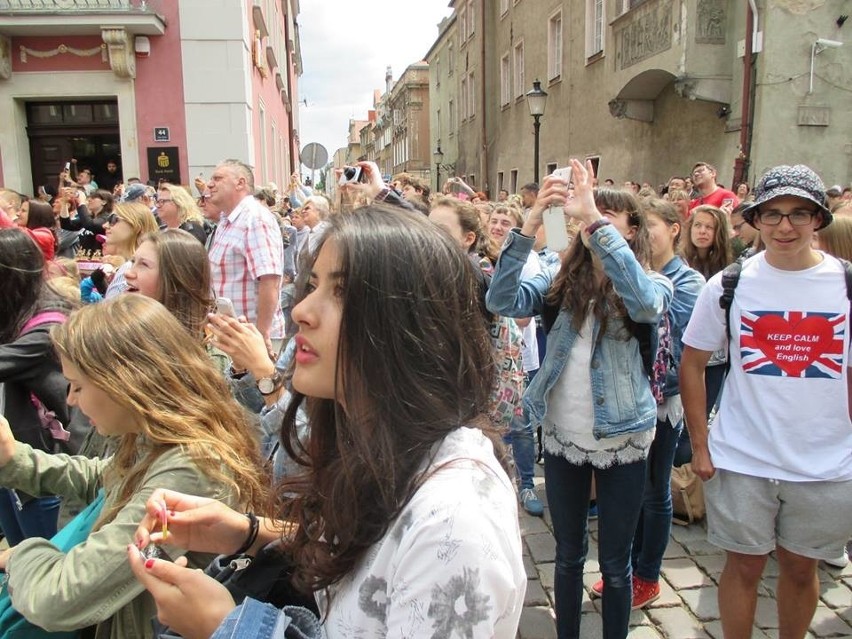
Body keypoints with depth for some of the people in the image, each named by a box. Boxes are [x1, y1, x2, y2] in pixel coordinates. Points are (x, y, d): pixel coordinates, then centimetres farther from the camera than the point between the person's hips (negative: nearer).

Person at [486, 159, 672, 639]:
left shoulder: (654, 284, -7)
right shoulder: (562, 283, 0)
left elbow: (644, 303, -32)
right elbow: (502, 301, -16)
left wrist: (595, 221, -35)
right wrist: (531, 223, -25)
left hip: (622, 439, -2)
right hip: (562, 436, 3)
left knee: (615, 562, 14)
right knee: (569, 555, 20)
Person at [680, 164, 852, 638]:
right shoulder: (729, 284, -5)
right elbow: (692, 364, 0)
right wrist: (700, 446, -3)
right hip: (742, 461, -1)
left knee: (801, 566, 18)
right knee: (744, 566, 12)